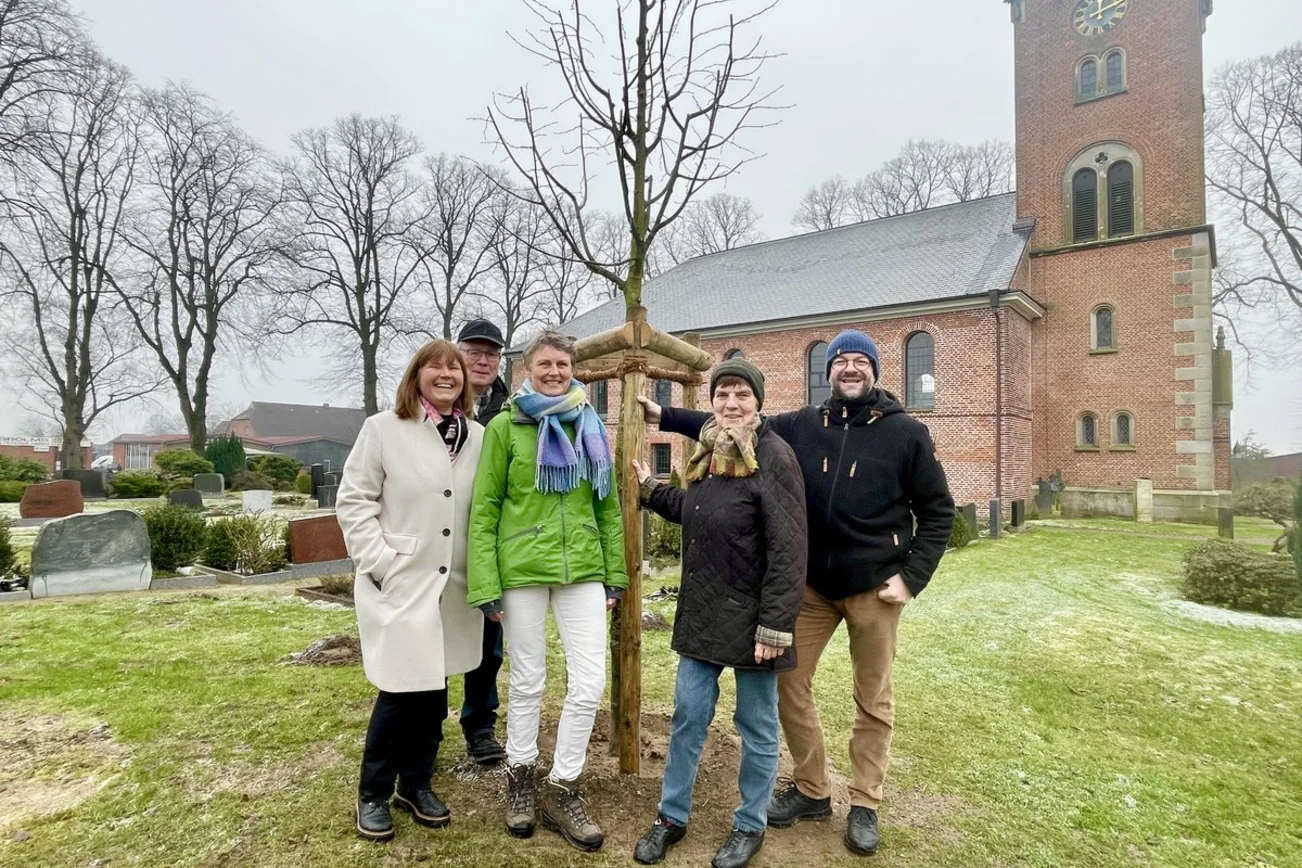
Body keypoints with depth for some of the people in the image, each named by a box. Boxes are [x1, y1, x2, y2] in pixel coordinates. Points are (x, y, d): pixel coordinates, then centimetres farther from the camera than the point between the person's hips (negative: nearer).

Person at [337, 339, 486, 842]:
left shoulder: (479, 436, 5)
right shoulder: (383, 429, -6)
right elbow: (353, 502, -6)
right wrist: (381, 564, -12)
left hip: (455, 587, 4)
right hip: (400, 586, -4)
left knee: (435, 690, 13)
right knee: (401, 691, 0)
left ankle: (416, 785, 33)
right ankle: (373, 794, 24)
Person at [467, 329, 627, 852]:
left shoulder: (591, 427, 9)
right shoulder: (505, 426, -2)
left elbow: (609, 506, 11)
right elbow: (484, 508, -4)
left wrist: (615, 573, 9)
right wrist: (484, 583, -9)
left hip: (582, 569, 3)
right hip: (522, 568, -3)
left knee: (590, 682, 2)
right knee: (527, 681, 11)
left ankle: (562, 790, 23)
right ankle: (520, 779, 35)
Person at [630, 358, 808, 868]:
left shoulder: (775, 457, -15)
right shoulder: (709, 454, 8)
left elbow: (787, 552, -19)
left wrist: (775, 625, -21)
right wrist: (651, 489, 19)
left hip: (750, 617, -6)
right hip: (702, 614, 7)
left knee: (757, 726, 12)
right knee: (688, 716, 15)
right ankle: (672, 817, 33)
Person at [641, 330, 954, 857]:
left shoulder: (906, 433, -5)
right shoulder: (803, 425, 0)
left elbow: (937, 511, 0)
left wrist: (912, 576, -9)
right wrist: (664, 416, -4)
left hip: (874, 587, -2)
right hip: (811, 584, 3)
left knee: (873, 700, 11)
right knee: (789, 683, 9)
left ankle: (864, 805, 31)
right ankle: (811, 789, 30)